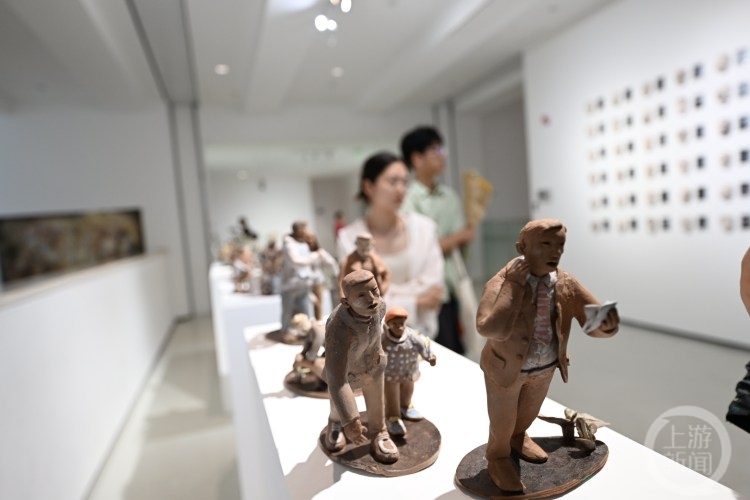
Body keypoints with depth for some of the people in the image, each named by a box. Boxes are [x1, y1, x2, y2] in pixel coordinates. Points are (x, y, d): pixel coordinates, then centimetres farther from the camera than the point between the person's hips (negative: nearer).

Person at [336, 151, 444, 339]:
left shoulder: (424, 227, -2)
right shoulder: (349, 238, -7)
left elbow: (432, 289, -4)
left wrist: (389, 295, -11)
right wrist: (415, 302, -8)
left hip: (420, 335, 2)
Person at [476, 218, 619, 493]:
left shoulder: (567, 284, -17)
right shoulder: (500, 283, -31)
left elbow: (596, 326, -17)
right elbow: (491, 329, -45)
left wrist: (608, 323, -41)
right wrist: (513, 285, -41)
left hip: (545, 366, 5)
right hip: (505, 366, -5)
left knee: (529, 410, 32)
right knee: (502, 421, 20)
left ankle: (518, 437, 65)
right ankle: (497, 456, 52)